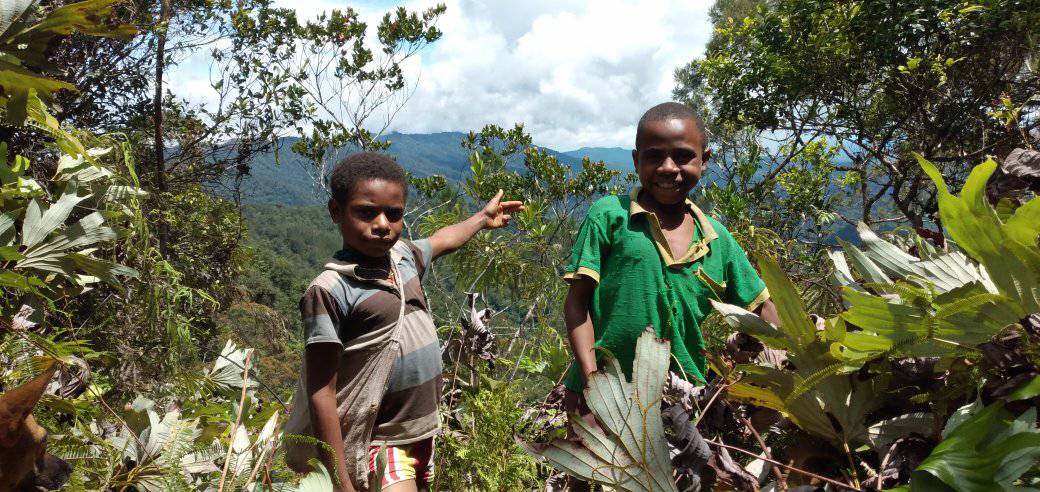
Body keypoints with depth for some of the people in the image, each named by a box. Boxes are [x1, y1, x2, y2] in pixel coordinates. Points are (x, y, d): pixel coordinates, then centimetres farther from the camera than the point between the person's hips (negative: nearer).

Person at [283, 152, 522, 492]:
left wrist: (484, 217, 40)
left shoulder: (404, 255, 1)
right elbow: (321, 393, -17)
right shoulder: (330, 290, -18)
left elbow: (443, 240, 24)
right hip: (380, 447, -7)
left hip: (423, 434, 7)